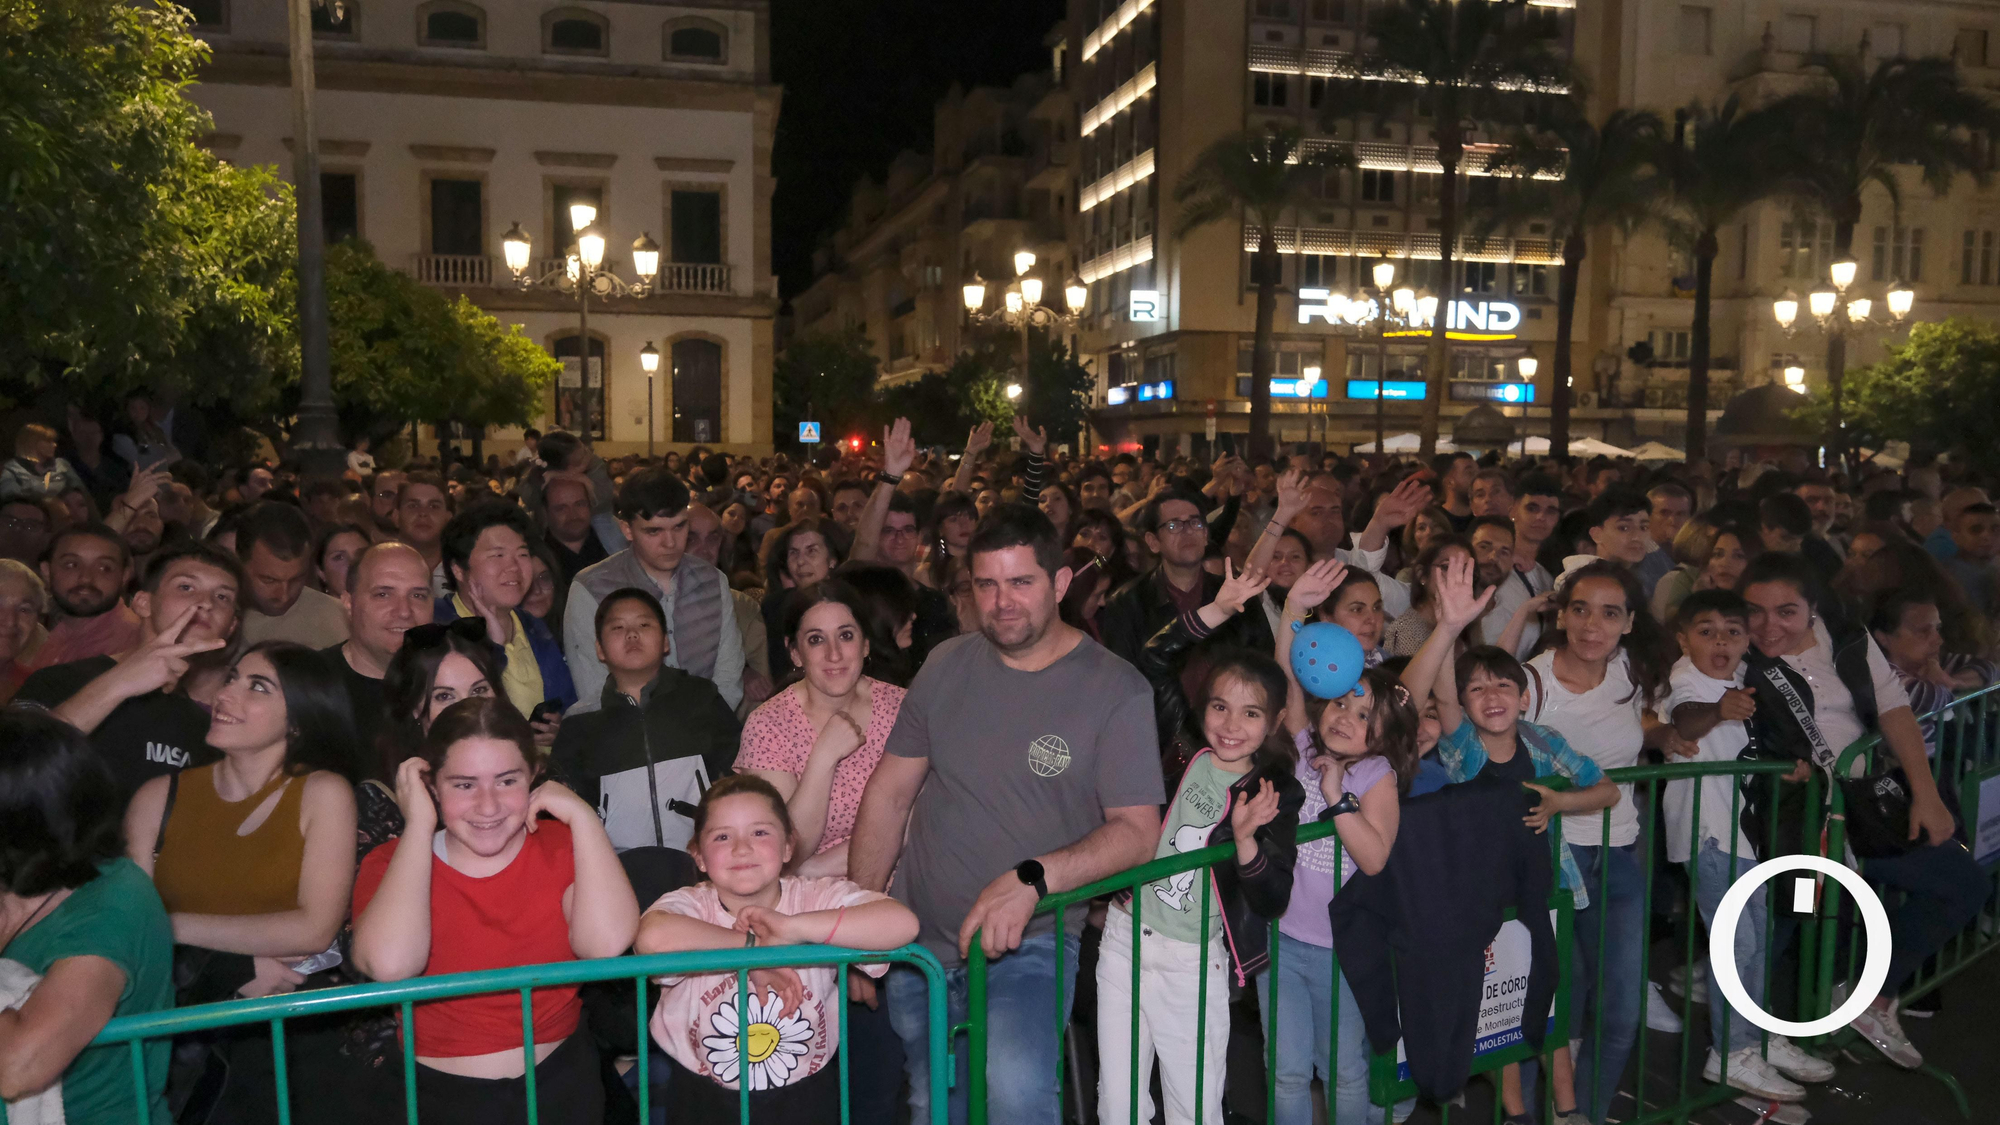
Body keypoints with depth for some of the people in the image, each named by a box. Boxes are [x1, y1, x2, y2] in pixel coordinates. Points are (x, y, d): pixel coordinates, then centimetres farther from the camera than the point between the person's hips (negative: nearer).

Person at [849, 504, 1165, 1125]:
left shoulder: (1117, 690, -9)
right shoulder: (946, 665, 3)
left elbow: (1137, 831, -12)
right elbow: (889, 795, 6)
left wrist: (1031, 880, -27)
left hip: (1029, 941, -4)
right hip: (916, 938, 4)